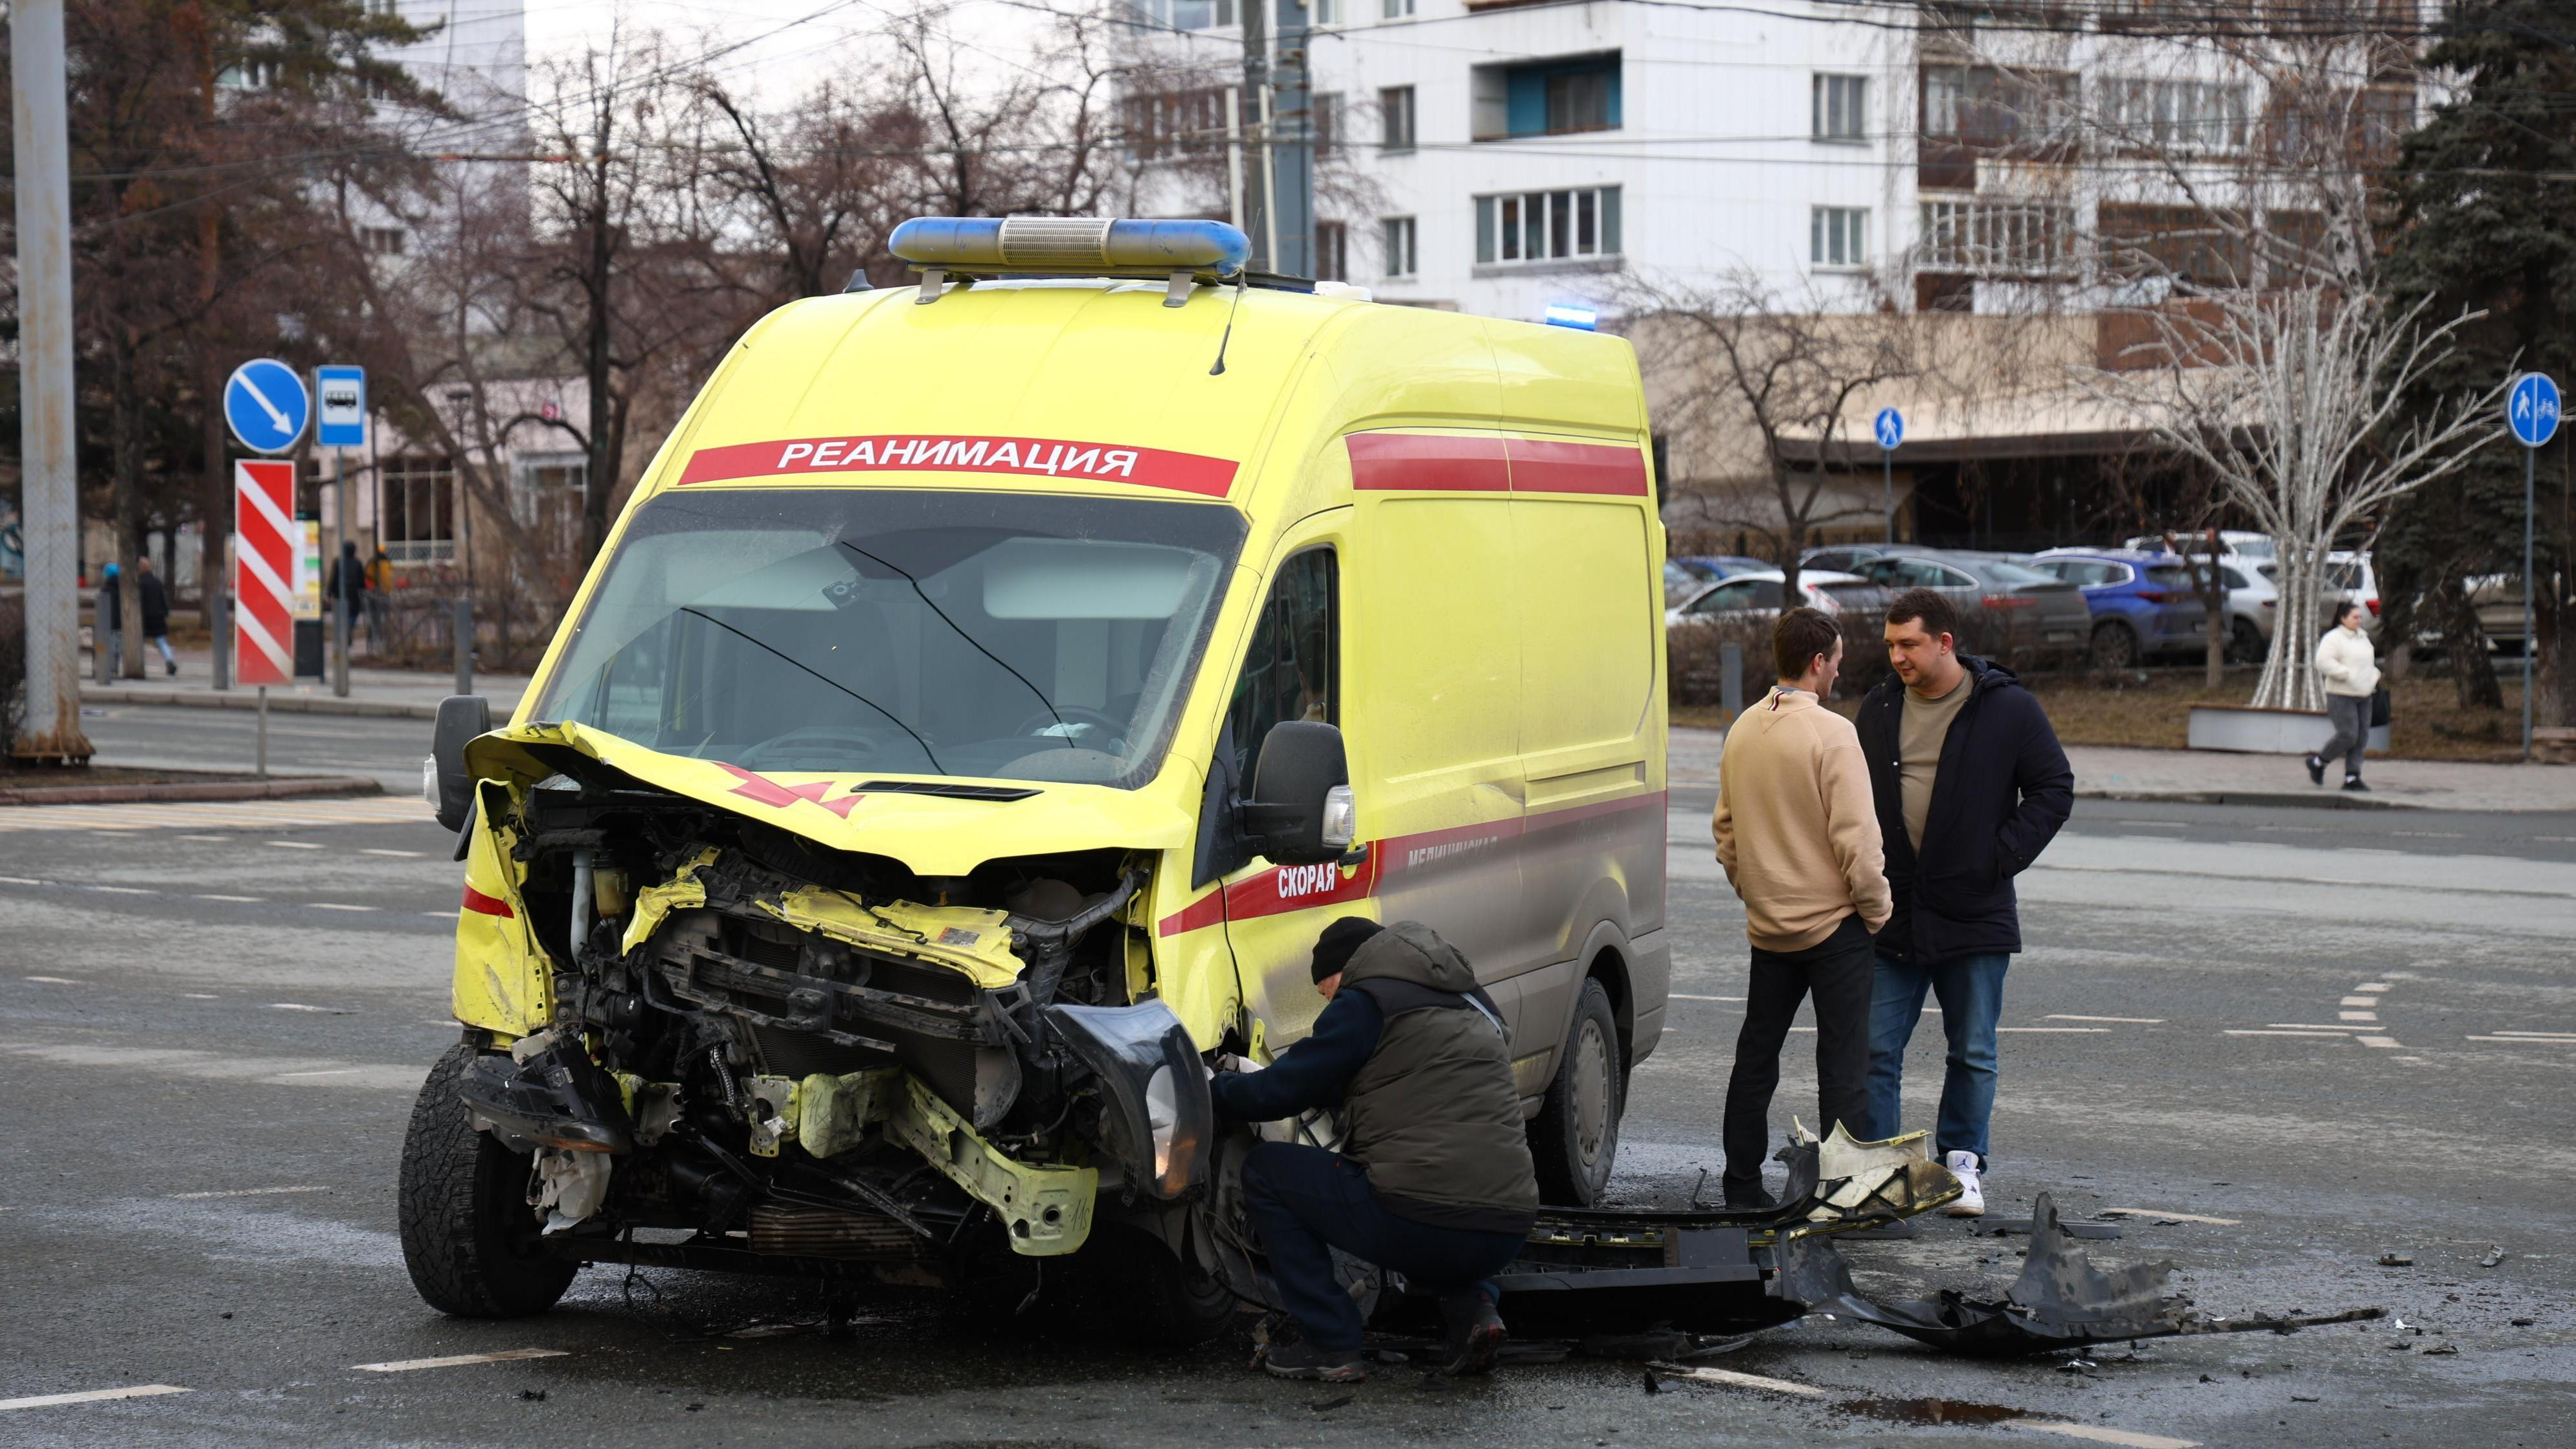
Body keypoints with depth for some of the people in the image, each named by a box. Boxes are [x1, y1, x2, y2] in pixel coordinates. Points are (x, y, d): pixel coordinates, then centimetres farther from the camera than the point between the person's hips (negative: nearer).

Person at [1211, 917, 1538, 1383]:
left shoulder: (1367, 1001, 1)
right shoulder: (1472, 1005, 24)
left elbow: (1279, 1092, 3)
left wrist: (1213, 1086, 22)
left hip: (1421, 1227, -7)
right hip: (1508, 1235, 8)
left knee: (1266, 1170, 12)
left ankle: (1330, 1345, 8)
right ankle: (1472, 1304, 14)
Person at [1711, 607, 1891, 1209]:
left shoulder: (1743, 731, 5)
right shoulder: (1831, 733, -16)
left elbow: (1725, 828, 14)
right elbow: (1854, 837, -18)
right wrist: (1878, 910, -6)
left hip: (1767, 927, 6)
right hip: (1833, 923, -6)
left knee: (1756, 1054, 13)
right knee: (1843, 1061, 0)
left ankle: (1742, 1185, 17)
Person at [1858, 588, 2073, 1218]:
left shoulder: (2008, 709, -4)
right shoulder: (1880, 709, 8)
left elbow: (2055, 788, 1)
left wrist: (2004, 855, -8)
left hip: (1974, 912, -3)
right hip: (1892, 910, 3)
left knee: (1973, 1054, 8)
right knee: (1875, 1049, 1)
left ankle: (1962, 1163, 20)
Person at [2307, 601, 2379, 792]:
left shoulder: (2363, 638, 17)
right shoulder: (2333, 638, -9)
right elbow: (2323, 662, -21)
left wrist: (2374, 678, 13)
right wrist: (2348, 675, -22)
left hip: (2363, 697, 8)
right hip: (2341, 696, -8)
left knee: (2361, 738, 0)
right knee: (2348, 736, -14)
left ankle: (2352, 778, 2)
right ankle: (2317, 762, 6)